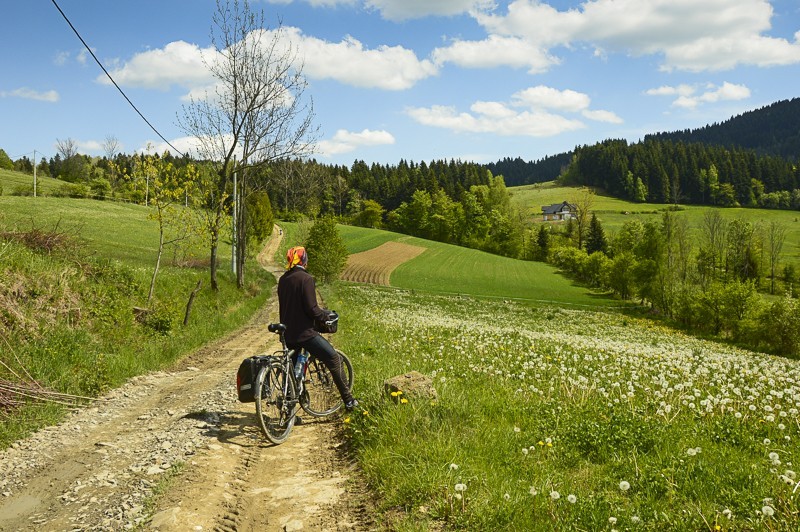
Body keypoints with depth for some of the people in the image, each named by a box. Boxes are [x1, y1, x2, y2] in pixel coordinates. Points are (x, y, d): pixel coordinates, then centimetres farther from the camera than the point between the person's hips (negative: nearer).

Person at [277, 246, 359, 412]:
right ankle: (348, 400, 2)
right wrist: (325, 313, 1)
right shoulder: (306, 279, -14)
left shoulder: (283, 279, 9)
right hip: (304, 332, -8)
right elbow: (311, 309, -19)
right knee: (334, 359, 1)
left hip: (287, 333, 8)